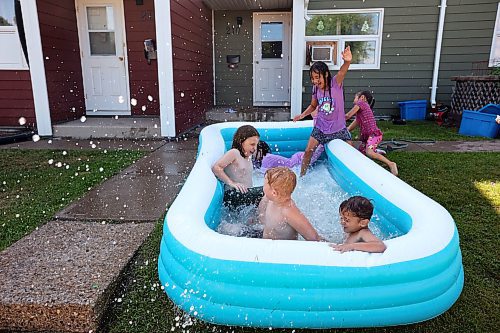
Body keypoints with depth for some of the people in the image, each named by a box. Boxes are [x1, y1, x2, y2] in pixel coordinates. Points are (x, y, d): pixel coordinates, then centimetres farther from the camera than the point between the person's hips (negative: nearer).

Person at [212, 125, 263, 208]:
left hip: (247, 194, 9)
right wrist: (232, 183, -21)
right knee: (264, 191, -28)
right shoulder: (234, 153, -7)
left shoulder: (249, 156, 18)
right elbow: (216, 168, -16)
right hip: (232, 195, -9)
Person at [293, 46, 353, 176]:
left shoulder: (335, 84, -15)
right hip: (320, 128, 3)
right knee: (308, 151, -2)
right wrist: (302, 115, -6)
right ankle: (302, 175, 14)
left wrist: (347, 62, -60)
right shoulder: (316, 89, -4)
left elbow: (342, 72, -38)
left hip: (338, 128, -2)